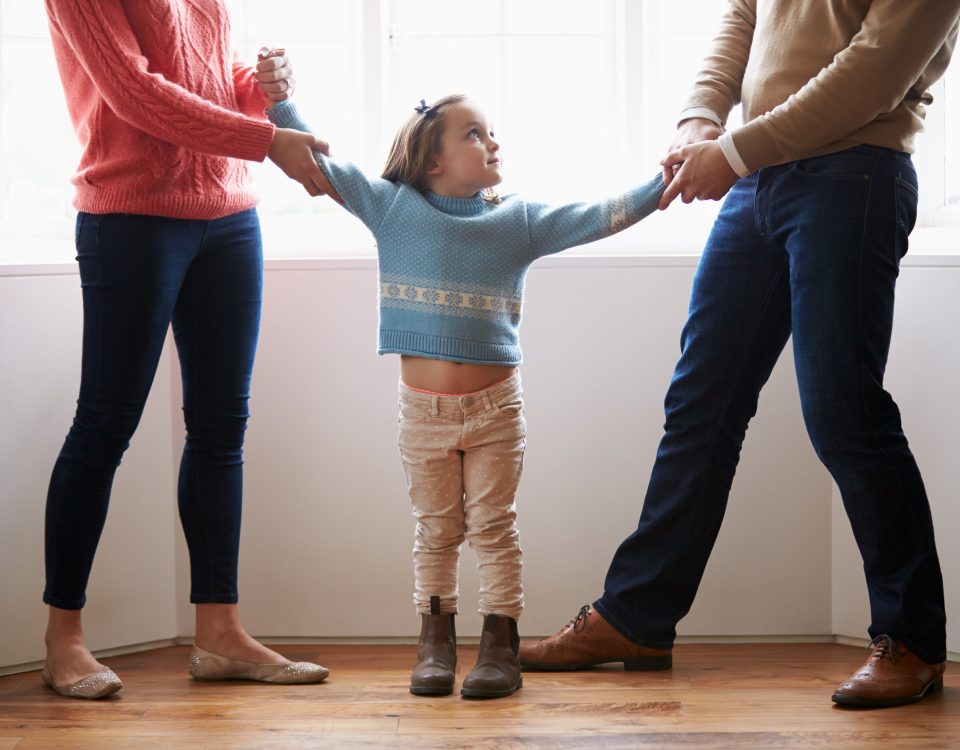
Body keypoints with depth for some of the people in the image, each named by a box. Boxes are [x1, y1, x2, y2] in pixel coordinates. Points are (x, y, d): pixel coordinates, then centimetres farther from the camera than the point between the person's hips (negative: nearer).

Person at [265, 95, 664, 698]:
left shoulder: (519, 221, 0)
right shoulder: (392, 207, -1)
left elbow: (595, 218, -6)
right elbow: (316, 159, -1)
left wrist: (660, 186, -16)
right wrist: (278, 97, -8)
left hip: (495, 407, 0)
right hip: (423, 407, 0)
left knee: (494, 527, 3)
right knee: (436, 530, 10)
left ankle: (501, 644, 9)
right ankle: (436, 642, 19)